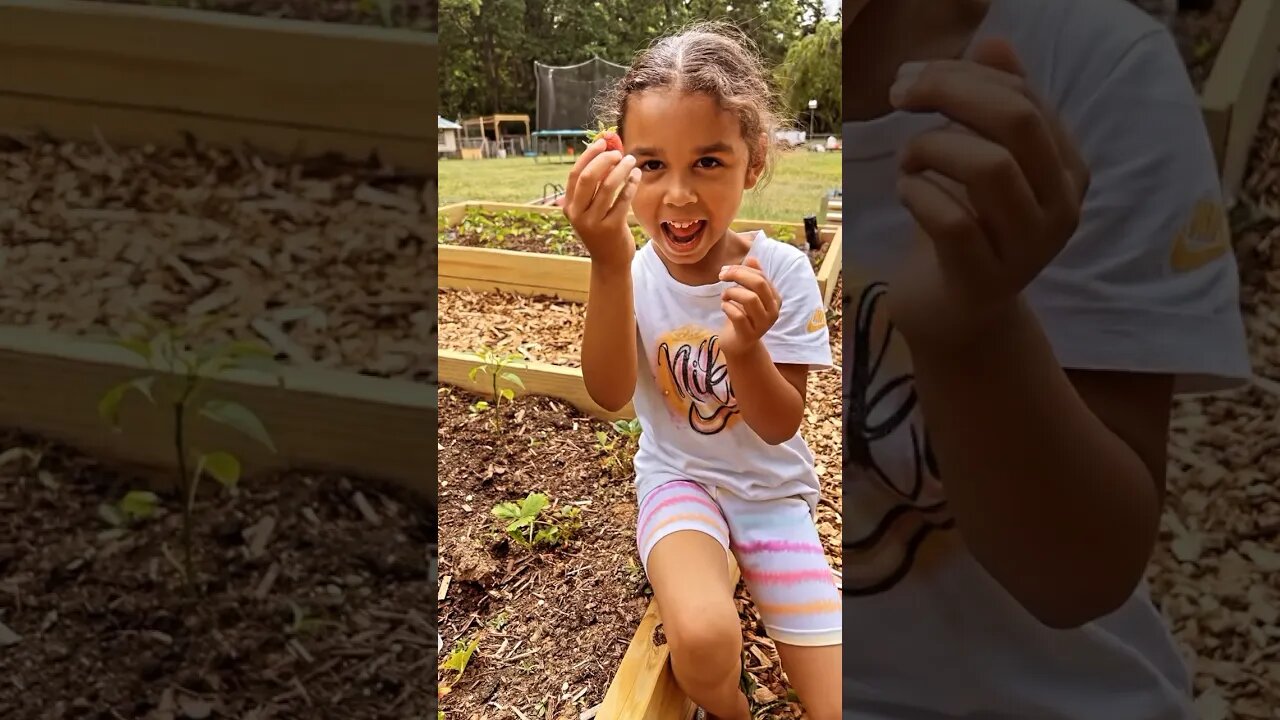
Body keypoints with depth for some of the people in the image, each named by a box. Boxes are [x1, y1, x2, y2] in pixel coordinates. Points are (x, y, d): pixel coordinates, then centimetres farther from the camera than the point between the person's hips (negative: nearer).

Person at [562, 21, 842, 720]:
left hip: (772, 486, 0)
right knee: (703, 640, -30)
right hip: (679, 479, 0)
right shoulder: (633, 272, -12)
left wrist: (746, 350, -36)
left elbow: (779, 427, -15)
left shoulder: (780, 272, -16)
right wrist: (610, 265, -40)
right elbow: (611, 394, -26)